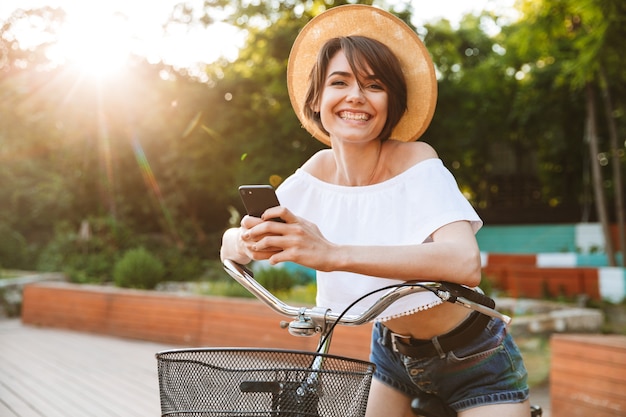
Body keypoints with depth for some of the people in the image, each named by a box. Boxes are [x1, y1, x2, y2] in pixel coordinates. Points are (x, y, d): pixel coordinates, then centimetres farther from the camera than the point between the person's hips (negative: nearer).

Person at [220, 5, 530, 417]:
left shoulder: (416, 163, -24)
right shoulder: (319, 171, -9)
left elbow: (466, 263, -40)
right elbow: (231, 243, -5)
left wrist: (333, 254, -48)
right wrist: (251, 242, -30)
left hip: (474, 362, -4)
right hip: (393, 355, 5)